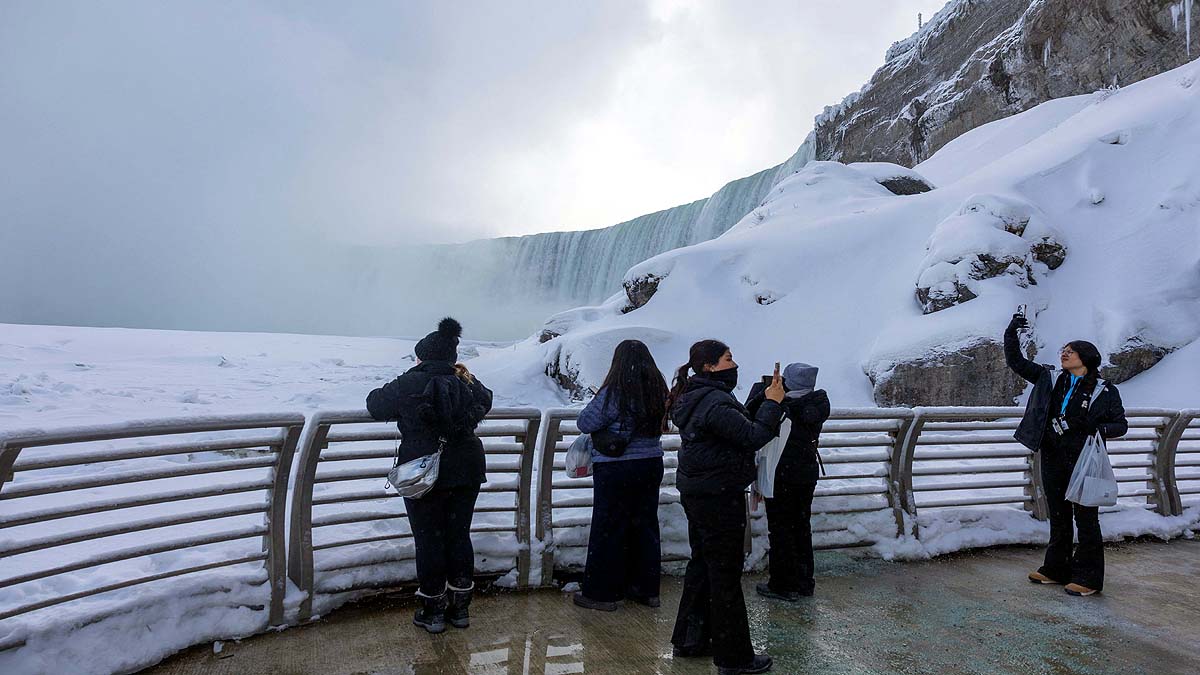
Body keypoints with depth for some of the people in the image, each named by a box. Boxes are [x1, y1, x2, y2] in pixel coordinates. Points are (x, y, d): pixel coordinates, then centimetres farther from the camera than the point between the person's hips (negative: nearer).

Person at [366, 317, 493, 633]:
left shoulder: (408, 385, -11)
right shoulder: (466, 384, 0)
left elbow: (375, 405, 4)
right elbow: (486, 401, 22)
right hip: (466, 473, 4)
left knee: (428, 540, 8)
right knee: (459, 536, 13)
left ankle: (433, 610, 18)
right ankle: (460, 606, 24)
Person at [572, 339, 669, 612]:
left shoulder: (615, 391, -18)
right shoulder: (658, 389, 1)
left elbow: (586, 423, -12)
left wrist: (596, 405, 6)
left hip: (616, 469, -6)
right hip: (652, 465, 6)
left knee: (608, 530, 6)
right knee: (646, 525, 16)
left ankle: (601, 593, 16)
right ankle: (647, 589, 27)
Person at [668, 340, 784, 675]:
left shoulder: (694, 397, 10)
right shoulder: (715, 403, -23)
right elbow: (753, 436, -24)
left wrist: (764, 399, 6)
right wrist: (773, 403, -13)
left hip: (696, 494, 11)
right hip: (719, 497, -10)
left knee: (702, 564, 20)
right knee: (726, 574, 2)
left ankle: (689, 639, 33)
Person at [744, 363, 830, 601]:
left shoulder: (781, 407, -22)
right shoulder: (816, 406, -4)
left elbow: (749, 414, -12)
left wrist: (761, 389, -2)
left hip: (782, 476, -6)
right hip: (808, 474, 7)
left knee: (780, 529, 5)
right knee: (802, 526, 18)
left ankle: (783, 585, 13)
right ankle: (804, 582, 29)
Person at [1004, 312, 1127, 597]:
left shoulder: (1103, 391, -4)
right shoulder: (1051, 379, 6)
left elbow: (1121, 424, 1)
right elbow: (1016, 362, 7)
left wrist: (1097, 428, -20)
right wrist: (1011, 332, -3)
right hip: (1052, 459, 4)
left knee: (1086, 519, 3)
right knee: (1058, 517, 15)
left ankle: (1088, 578, 15)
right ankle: (1056, 570, 27)